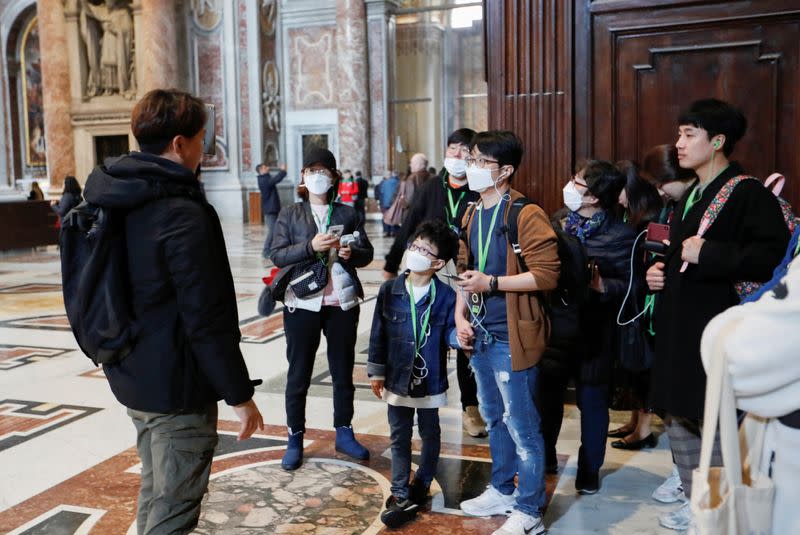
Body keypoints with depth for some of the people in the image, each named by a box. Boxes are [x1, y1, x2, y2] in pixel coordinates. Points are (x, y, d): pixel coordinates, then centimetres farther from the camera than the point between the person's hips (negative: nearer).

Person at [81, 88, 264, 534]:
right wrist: (240, 393, -14)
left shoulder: (114, 201, 4)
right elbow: (208, 321, -23)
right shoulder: (183, 215, -23)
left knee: (155, 493, 24)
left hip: (133, 377, 9)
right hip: (177, 386, -9)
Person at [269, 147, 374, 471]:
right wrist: (310, 246, -20)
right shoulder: (290, 215, 4)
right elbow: (276, 255, -5)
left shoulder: (348, 214, 8)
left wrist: (350, 253, -15)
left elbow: (367, 253, 8)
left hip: (342, 302, 2)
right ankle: (295, 439, 18)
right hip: (302, 303, -2)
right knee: (298, 374, 6)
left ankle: (344, 433, 26)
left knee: (343, 372, 12)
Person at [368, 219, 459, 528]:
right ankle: (401, 497, 20)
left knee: (430, 435, 16)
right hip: (398, 379, 1)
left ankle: (421, 487, 36)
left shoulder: (445, 296, -11)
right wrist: (376, 372, 0)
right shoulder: (389, 290, -7)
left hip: (430, 380, -1)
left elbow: (449, 333, -4)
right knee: (400, 438, 10)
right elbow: (379, 334, -1)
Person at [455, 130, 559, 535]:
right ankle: (502, 490, 38)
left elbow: (547, 274, -19)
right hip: (480, 335, 8)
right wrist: (460, 316, 4)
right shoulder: (472, 216, 11)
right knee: (494, 418, 21)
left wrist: (491, 283, -21)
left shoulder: (526, 215, -14)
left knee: (522, 426, 1)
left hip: (511, 337, -8)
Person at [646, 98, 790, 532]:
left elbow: (774, 257, -24)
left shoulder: (748, 194, -12)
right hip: (680, 330, 9)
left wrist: (709, 254, -24)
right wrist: (661, 274, 10)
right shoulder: (691, 197, 16)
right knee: (679, 423, 17)